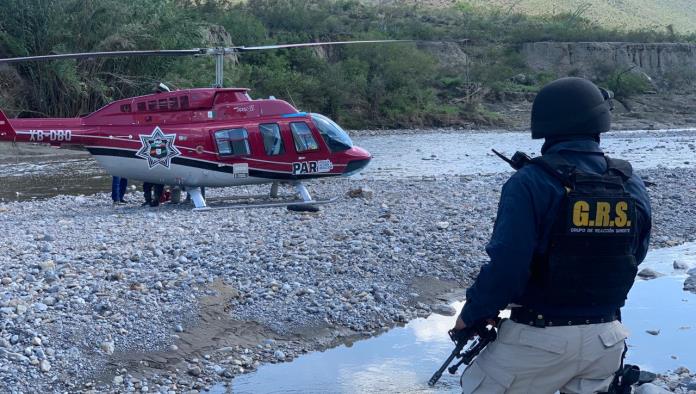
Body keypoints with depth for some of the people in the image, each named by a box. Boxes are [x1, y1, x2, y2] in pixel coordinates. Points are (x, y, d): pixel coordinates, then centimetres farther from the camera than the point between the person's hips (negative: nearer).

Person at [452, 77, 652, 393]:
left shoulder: (530, 183, -18)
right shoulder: (632, 185, -2)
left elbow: (506, 266, -21)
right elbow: (633, 257, 11)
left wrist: (471, 314, -8)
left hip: (540, 337, -5)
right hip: (605, 337, 5)